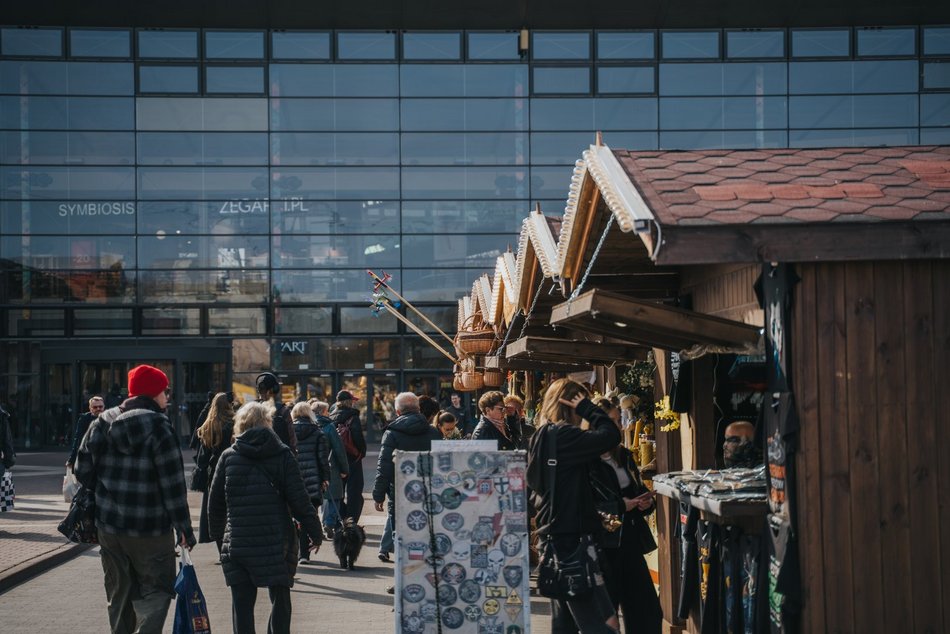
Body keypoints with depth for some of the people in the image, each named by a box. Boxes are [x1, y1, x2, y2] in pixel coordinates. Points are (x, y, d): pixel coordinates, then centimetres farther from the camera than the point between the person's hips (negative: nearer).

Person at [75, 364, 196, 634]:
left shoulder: (102, 422, 5)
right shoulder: (158, 426, -13)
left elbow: (83, 470, 7)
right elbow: (173, 484, -14)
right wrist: (184, 528, -10)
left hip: (109, 527, 6)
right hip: (150, 530, -6)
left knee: (119, 594, 18)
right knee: (155, 592, 2)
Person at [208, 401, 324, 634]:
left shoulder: (228, 456, 3)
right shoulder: (282, 455, -2)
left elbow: (215, 501, 8)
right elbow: (299, 499, -5)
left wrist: (218, 532, 22)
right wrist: (316, 533, 4)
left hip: (237, 543, 1)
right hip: (277, 542, -1)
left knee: (241, 602, 7)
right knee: (280, 600, 10)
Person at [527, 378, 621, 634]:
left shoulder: (541, 437, 13)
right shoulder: (562, 436, -17)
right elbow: (610, 436, -24)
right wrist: (589, 408, -10)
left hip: (554, 534, 10)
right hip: (572, 538, -10)